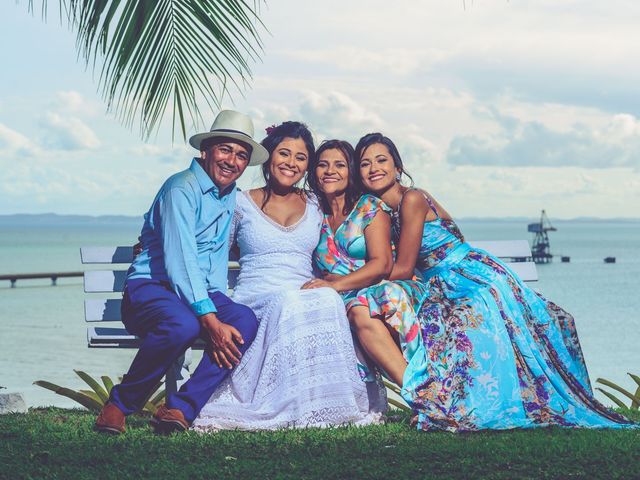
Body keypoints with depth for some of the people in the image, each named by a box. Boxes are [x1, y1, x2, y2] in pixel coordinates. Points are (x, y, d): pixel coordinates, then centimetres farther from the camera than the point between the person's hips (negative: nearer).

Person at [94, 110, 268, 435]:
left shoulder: (231, 196, 15)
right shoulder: (182, 188, -12)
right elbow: (180, 261, -22)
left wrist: (220, 308, 4)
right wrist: (211, 320, -29)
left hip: (202, 293, 7)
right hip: (151, 287, -7)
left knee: (245, 321, -25)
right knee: (183, 325, -40)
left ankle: (180, 408, -26)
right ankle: (119, 405, -18)